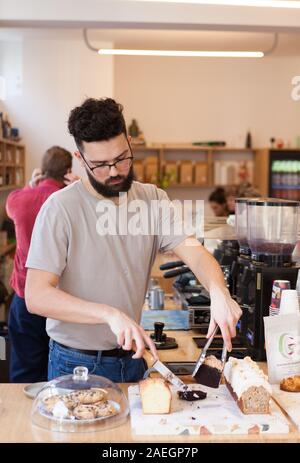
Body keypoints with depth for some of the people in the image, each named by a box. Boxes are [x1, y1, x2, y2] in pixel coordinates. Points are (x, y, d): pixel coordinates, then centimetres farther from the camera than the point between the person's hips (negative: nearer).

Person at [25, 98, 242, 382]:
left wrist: (218, 291, -33)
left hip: (132, 355, 4)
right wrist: (110, 314, -34)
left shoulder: (153, 199, -2)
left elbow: (194, 252, -11)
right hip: (76, 365, -4)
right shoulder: (60, 209, -18)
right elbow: (36, 296, -23)